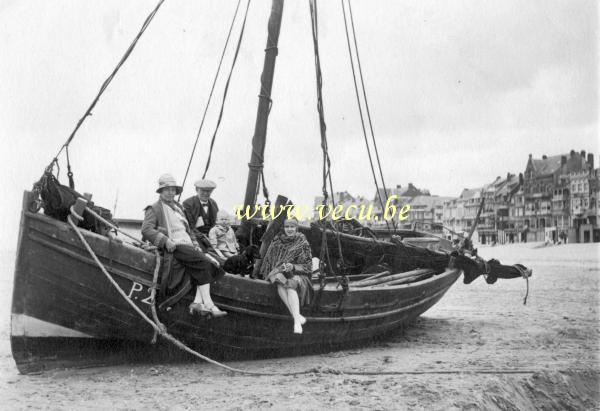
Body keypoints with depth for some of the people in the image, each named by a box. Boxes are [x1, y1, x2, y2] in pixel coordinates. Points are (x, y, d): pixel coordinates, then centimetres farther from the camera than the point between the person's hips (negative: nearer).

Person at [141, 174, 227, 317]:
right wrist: (165, 241, -21)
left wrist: (195, 245, 15)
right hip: (174, 247, -7)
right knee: (205, 262, -27)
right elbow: (146, 229, -9)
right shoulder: (154, 209, 5)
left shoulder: (179, 207, 28)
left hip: (187, 246, 7)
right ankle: (208, 304, -30)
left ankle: (198, 302, -30)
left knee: (210, 261, -20)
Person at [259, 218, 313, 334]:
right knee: (281, 284, -34)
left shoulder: (303, 244, 3)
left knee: (290, 287, -34)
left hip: (297, 274, -2)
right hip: (279, 272, 2)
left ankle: (297, 322, -46)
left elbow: (308, 266, 1)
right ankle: (297, 316, -39)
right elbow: (268, 259, 10)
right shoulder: (277, 242, 8)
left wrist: (293, 267, -17)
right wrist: (282, 267, -9)